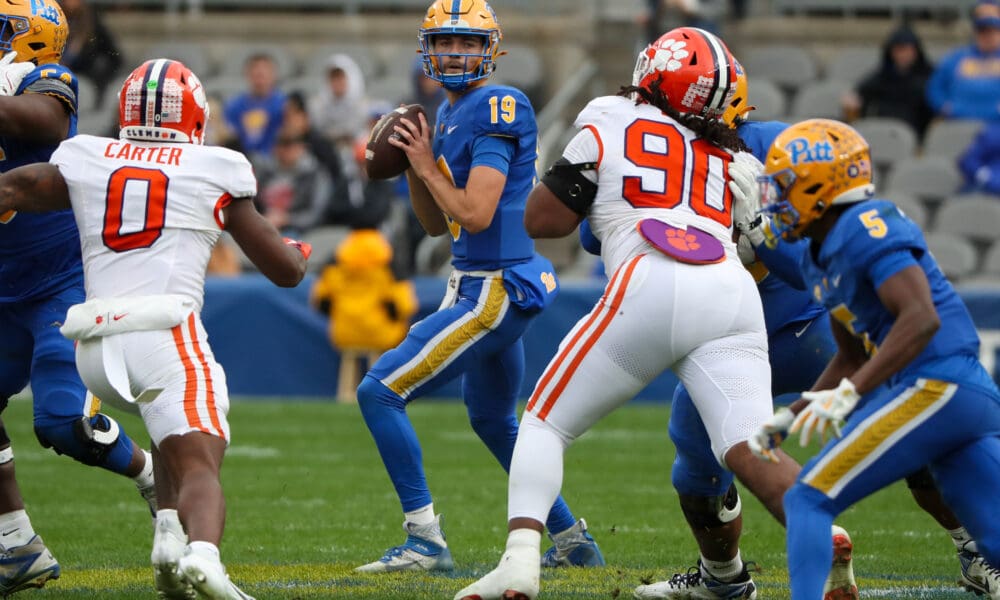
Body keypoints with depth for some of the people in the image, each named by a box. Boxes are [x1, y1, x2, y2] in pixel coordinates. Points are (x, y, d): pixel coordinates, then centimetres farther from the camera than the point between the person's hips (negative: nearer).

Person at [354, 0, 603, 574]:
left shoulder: (496, 110, -15)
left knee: (380, 392, -12)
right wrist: (412, 164, 4)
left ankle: (426, 539, -10)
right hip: (486, 286, 11)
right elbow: (437, 223, 18)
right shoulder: (449, 114, 14)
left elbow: (475, 214, -23)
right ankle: (573, 539, 34)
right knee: (495, 422, 26)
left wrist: (428, 166, -11)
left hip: (496, 291, -11)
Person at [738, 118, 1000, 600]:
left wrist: (849, 394, -26)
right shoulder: (814, 256, 19)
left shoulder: (866, 229, -10)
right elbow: (853, 357, 29)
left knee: (808, 500, -8)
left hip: (937, 389, -10)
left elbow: (921, 319, -22)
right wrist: (789, 418, 22)